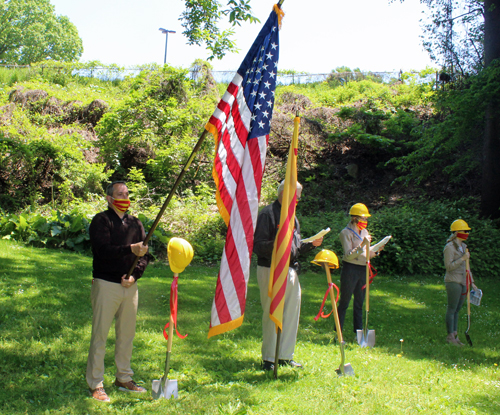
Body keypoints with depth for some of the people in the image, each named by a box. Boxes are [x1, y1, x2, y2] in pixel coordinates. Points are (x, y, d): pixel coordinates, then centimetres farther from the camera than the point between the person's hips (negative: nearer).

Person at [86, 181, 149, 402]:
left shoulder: (135, 223, 12)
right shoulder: (101, 220, -4)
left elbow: (144, 255, 8)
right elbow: (103, 250, -19)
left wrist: (134, 276, -7)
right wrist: (130, 249, -28)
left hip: (129, 286, 5)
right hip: (106, 284, -5)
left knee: (127, 334, 13)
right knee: (100, 335, -2)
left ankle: (124, 378, 26)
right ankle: (95, 385, 7)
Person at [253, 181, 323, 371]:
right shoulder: (268, 214, -9)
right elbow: (257, 246, -15)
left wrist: (311, 244, 5)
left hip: (291, 270, 8)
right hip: (271, 270, -8)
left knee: (292, 312, 10)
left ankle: (285, 356, 21)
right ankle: (269, 358, 7)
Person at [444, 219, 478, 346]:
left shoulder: (463, 246, 15)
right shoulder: (449, 247, -11)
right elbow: (448, 266, -17)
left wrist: (471, 282, 19)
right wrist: (462, 258, -19)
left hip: (463, 282, 8)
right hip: (453, 282, -8)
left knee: (457, 309, 11)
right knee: (452, 309, -3)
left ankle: (455, 335, 16)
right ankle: (450, 337, 3)